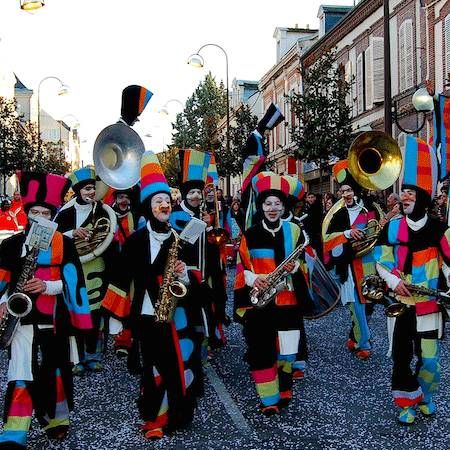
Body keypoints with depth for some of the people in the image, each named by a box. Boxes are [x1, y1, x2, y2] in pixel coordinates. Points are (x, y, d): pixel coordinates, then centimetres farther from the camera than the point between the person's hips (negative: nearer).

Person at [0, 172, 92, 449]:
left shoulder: (64, 244, 2)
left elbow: (71, 281, -3)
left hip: (54, 318, 0)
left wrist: (47, 286, -18)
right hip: (22, 316, 0)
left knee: (55, 369, 12)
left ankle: (57, 419, 32)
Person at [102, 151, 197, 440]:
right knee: (156, 367, 0)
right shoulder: (137, 240, -3)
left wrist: (184, 272, -8)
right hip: (148, 314, -3)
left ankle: (178, 415, 23)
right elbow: (123, 276, -3)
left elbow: (191, 274, 15)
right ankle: (154, 419, 15)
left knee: (179, 364, 7)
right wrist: (120, 313, -5)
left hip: (176, 312, 4)